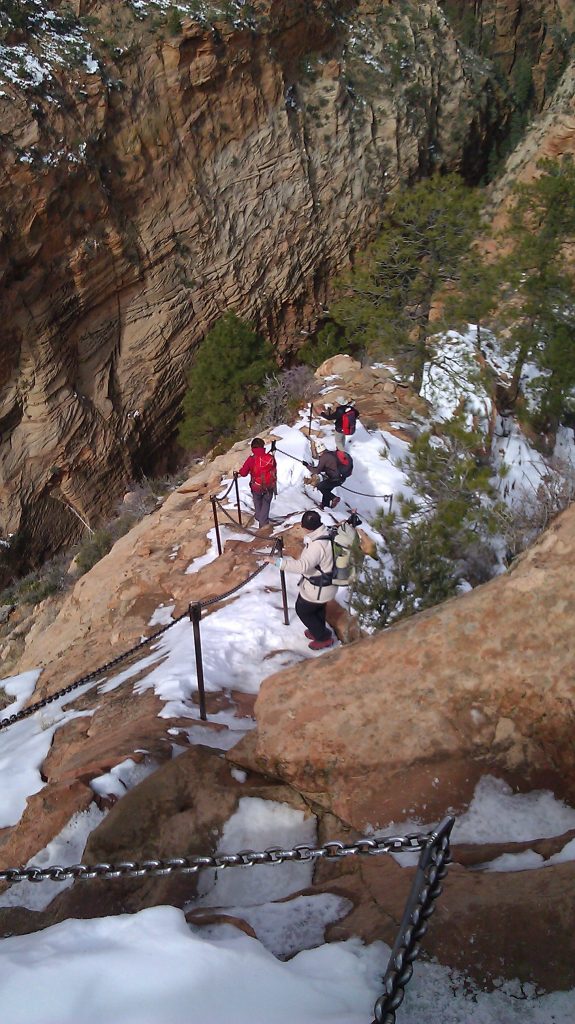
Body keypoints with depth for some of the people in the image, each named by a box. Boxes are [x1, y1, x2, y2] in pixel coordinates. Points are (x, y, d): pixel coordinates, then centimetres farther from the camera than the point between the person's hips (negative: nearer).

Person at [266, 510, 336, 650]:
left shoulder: (317, 545, -37)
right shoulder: (328, 534, -7)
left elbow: (302, 565, -47)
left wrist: (278, 561, -47)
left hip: (318, 589, -9)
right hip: (327, 584, 9)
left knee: (302, 610, 15)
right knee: (318, 607, 31)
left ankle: (324, 638, 27)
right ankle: (318, 630, 54)